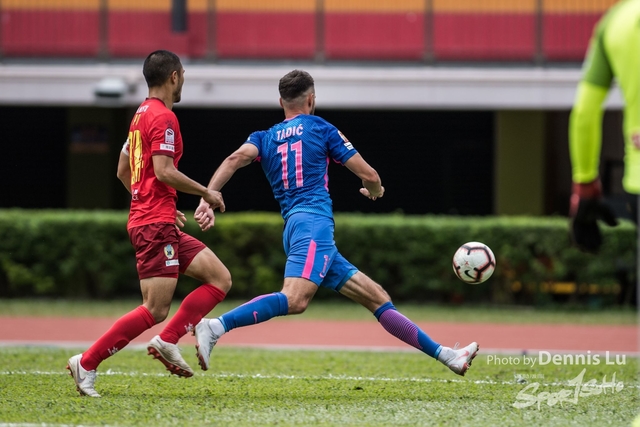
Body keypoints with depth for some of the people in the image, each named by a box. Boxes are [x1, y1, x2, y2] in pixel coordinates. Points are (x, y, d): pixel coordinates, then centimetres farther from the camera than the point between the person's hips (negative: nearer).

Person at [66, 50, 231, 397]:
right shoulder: (163, 118, -12)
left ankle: (167, 342, -2)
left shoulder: (142, 114, 18)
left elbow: (123, 170, 24)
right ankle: (86, 363, -8)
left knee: (220, 279, 5)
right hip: (156, 225, -10)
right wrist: (206, 193, -9)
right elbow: (164, 171, -21)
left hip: (160, 225, 10)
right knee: (155, 310, -11)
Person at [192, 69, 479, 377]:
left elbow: (236, 158, -1)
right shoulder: (319, 128, 9)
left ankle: (446, 356, 11)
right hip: (314, 221, -7)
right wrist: (375, 191, 32)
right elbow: (369, 175, 9)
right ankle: (216, 327, -45)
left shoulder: (264, 138, 21)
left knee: (377, 297, 9)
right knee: (295, 300, -29)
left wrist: (207, 198, -11)